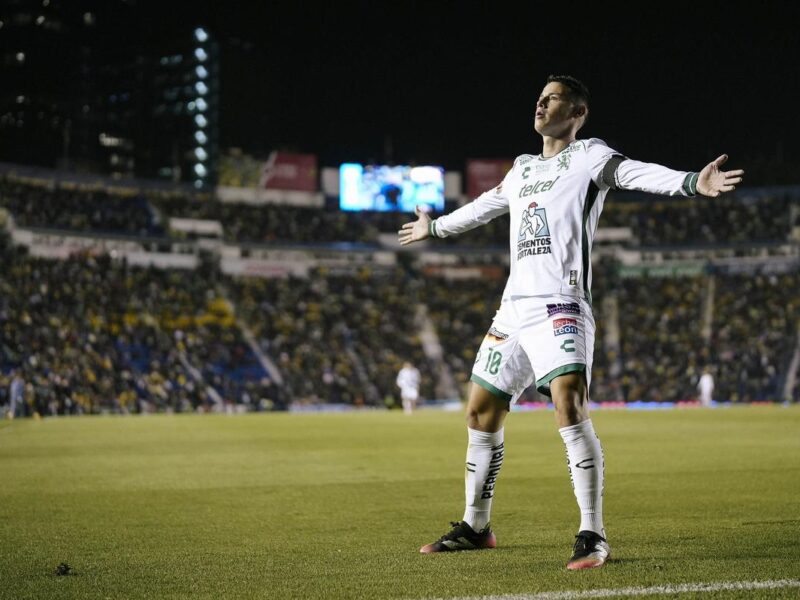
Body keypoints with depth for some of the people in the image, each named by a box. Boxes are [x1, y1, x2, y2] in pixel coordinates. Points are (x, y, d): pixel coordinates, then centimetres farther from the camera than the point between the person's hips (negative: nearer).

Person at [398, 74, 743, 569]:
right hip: (514, 307, 8)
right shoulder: (523, 168, 22)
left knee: (569, 404, -25)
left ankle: (593, 537, -23)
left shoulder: (588, 155, 1)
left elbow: (639, 174, -17)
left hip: (560, 305, -8)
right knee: (481, 413, 11)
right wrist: (434, 228, 55)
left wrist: (691, 182, -36)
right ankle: (475, 528, 26)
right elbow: (484, 206, 41)